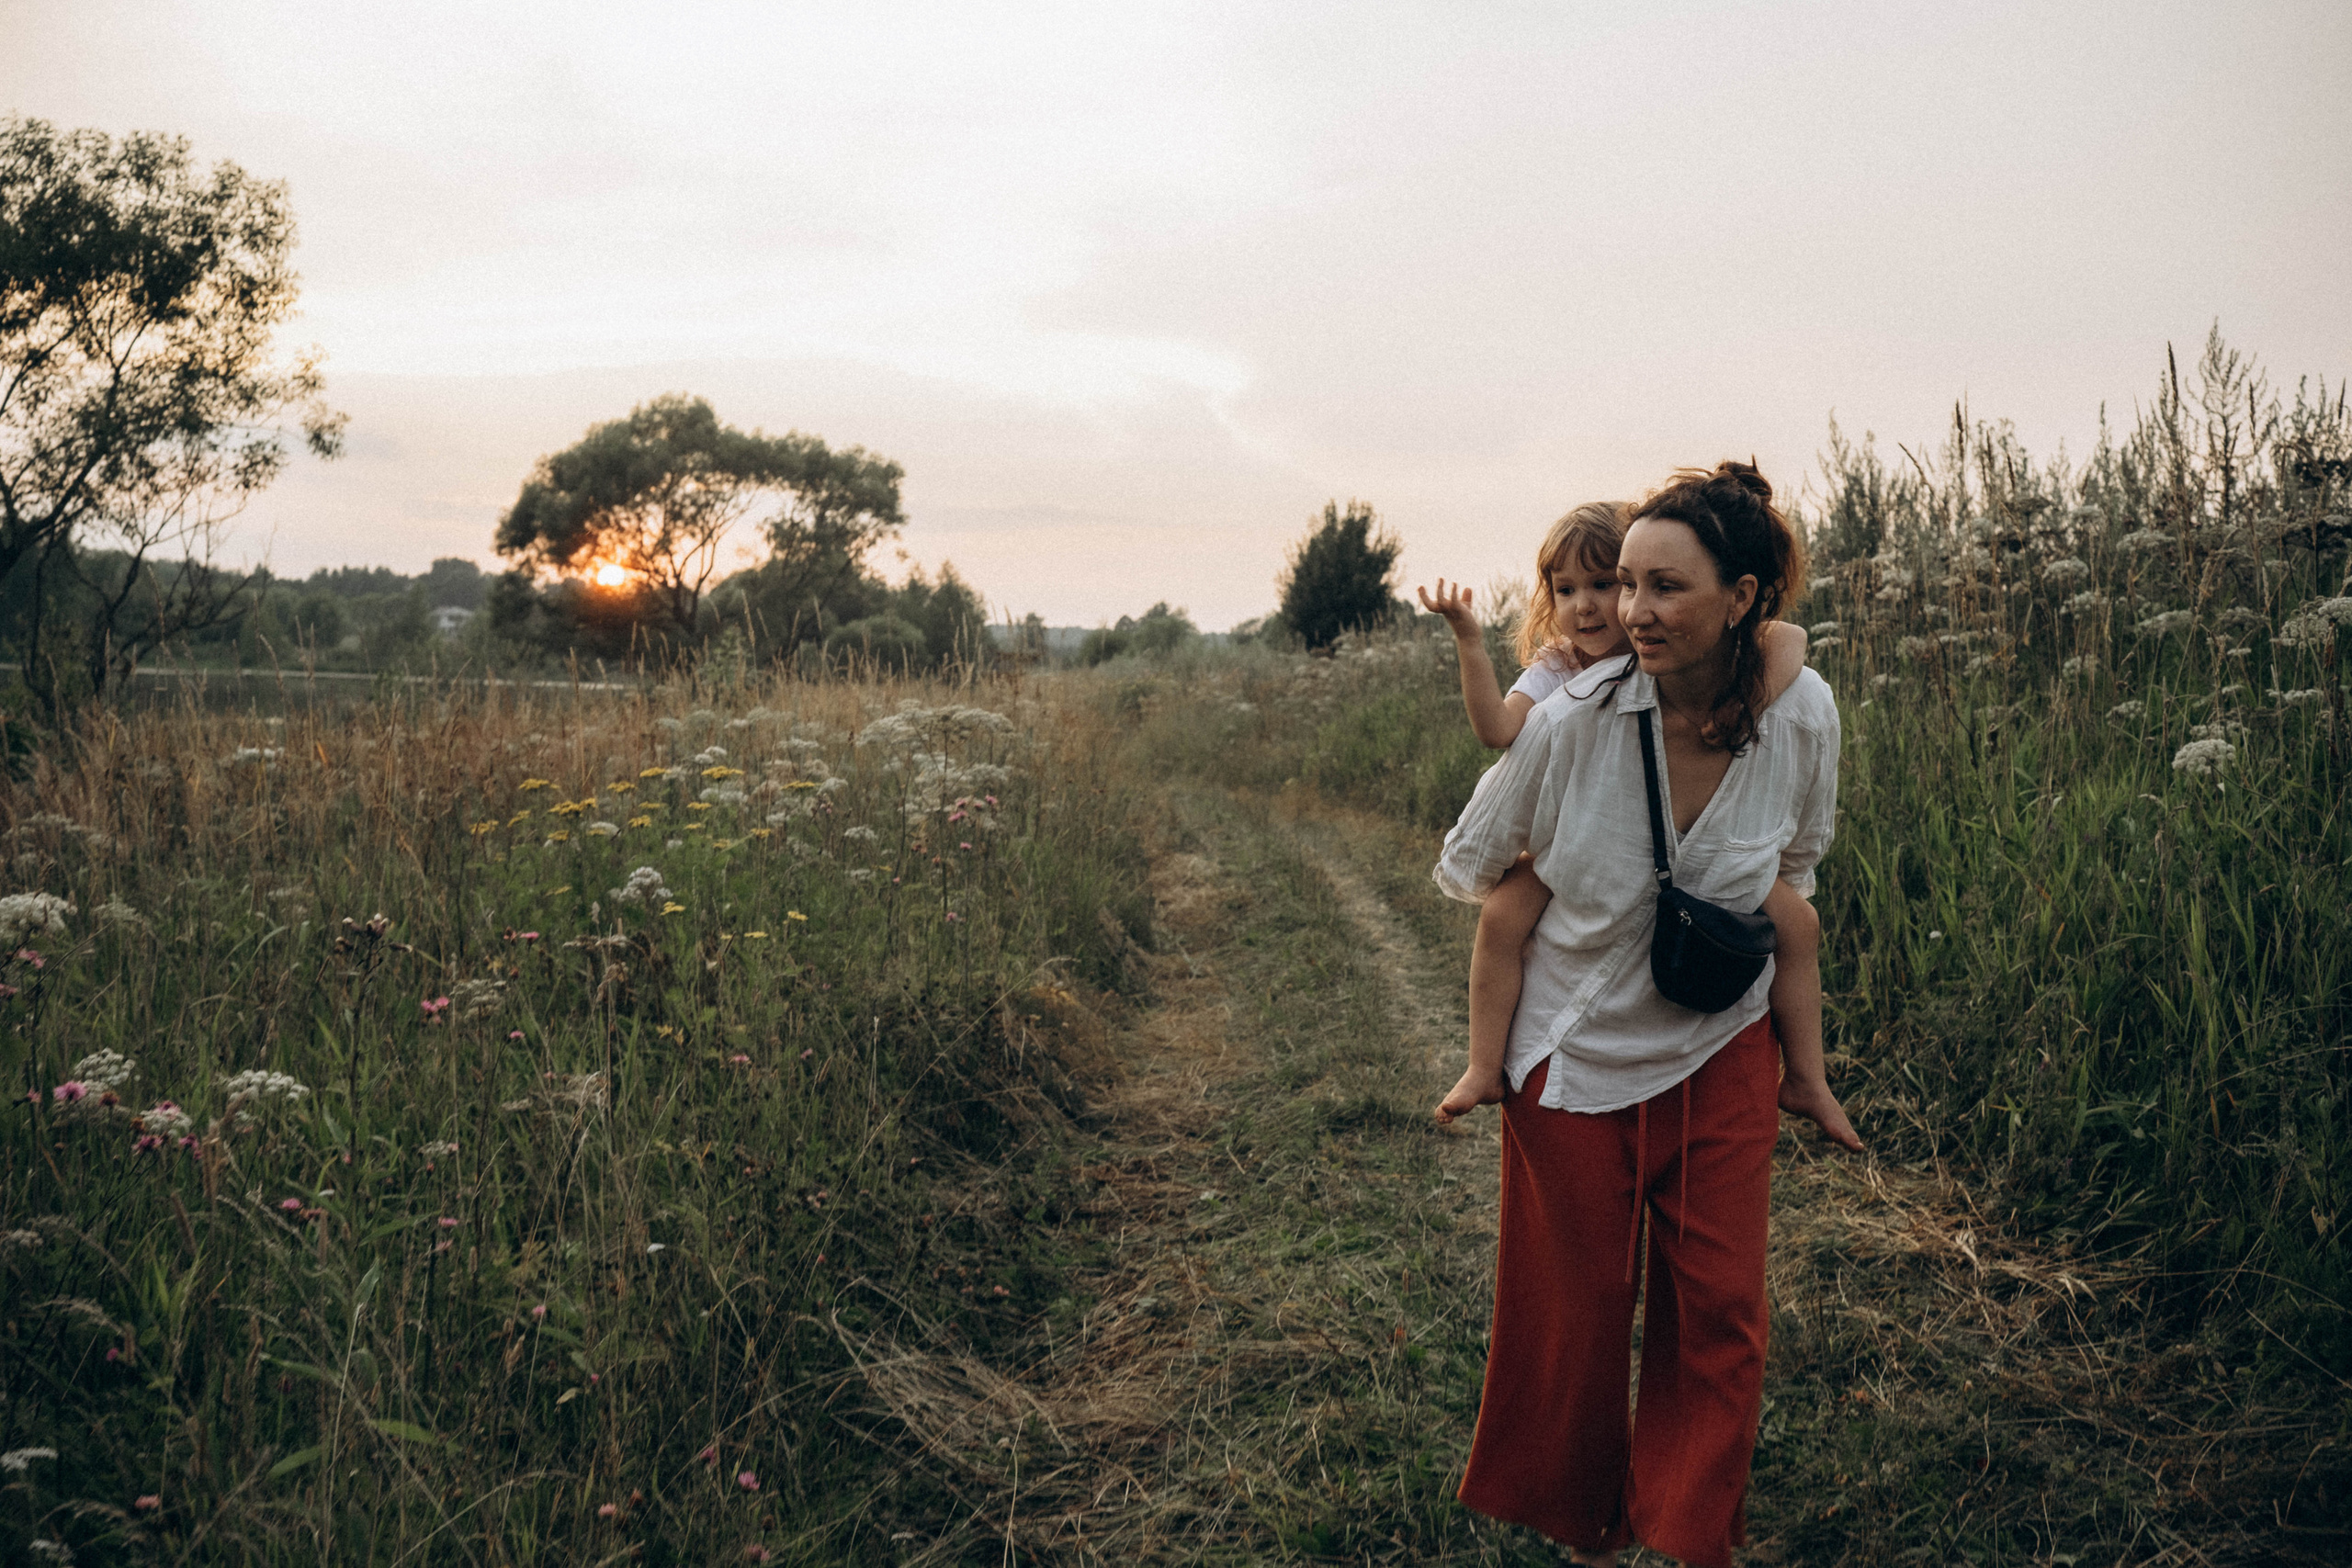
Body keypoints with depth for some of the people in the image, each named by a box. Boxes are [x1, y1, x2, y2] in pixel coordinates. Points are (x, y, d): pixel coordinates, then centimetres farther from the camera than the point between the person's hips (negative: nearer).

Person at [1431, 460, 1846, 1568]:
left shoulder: (1802, 712, -13)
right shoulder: (1571, 720, -22)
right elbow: (1465, 866, -3)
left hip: (1720, 1059, 2)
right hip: (1574, 1059, -1)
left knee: (1717, 1314, 6)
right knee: (1572, 1320, 11)